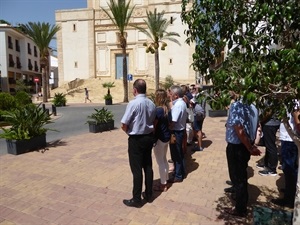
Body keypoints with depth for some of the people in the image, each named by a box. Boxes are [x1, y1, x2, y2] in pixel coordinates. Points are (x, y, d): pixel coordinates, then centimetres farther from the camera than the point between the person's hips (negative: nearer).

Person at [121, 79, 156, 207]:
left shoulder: (133, 103, -18)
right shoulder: (151, 104, 3)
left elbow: (124, 125, -16)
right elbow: (153, 122, 8)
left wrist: (129, 131, 2)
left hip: (136, 139, -7)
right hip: (149, 137, 7)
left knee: (137, 169, 4)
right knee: (148, 166, 16)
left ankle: (136, 200, 17)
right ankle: (148, 195, 31)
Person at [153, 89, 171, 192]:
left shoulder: (158, 110, -20)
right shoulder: (167, 109, 5)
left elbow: (154, 126, -17)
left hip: (159, 138, -9)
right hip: (167, 136, 9)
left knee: (160, 162, 4)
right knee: (164, 159, 20)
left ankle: (163, 185, 16)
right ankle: (165, 181, 33)